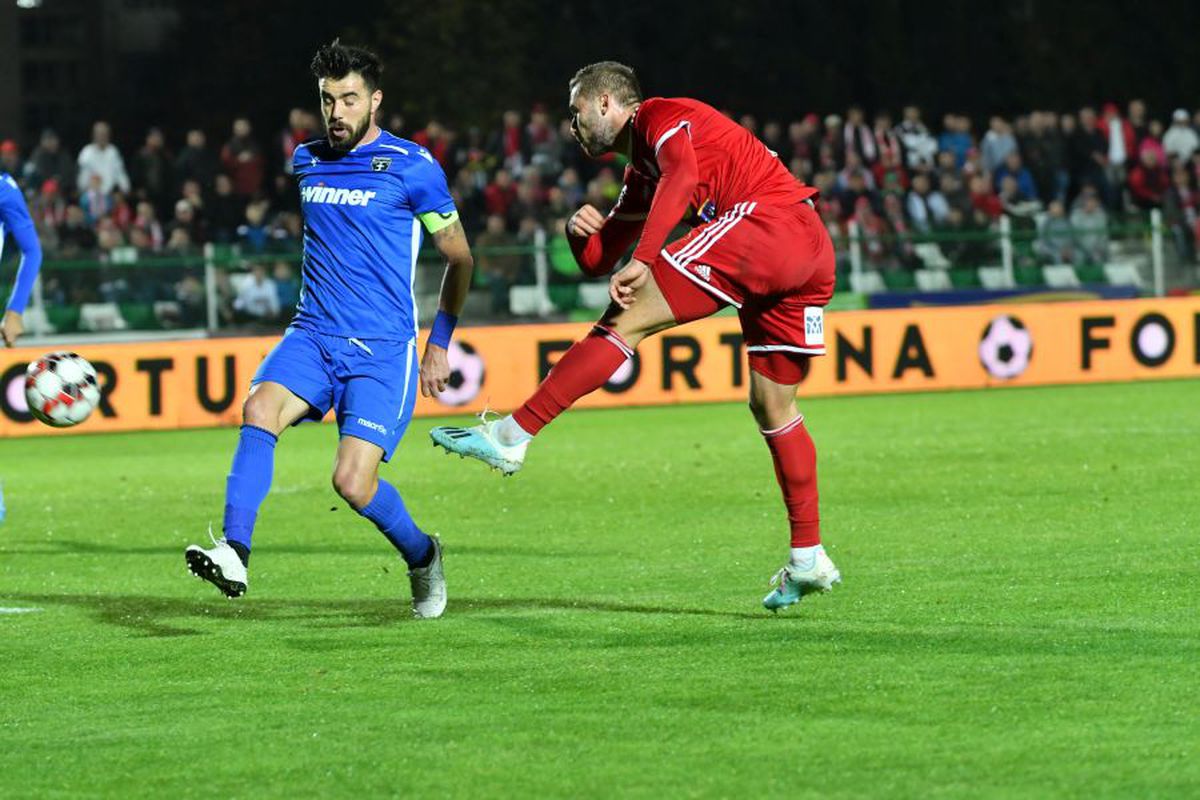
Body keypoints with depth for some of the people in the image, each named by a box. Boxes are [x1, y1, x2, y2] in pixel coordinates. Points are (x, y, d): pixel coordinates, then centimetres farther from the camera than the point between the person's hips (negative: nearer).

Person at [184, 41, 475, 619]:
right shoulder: (306, 161, 12)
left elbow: (459, 258, 6)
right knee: (260, 408, -27)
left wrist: (440, 344, 8)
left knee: (353, 482, -15)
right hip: (314, 334, 4)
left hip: (384, 348, -4)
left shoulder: (412, 167, -4)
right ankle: (234, 555, -36)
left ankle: (421, 556, 16)